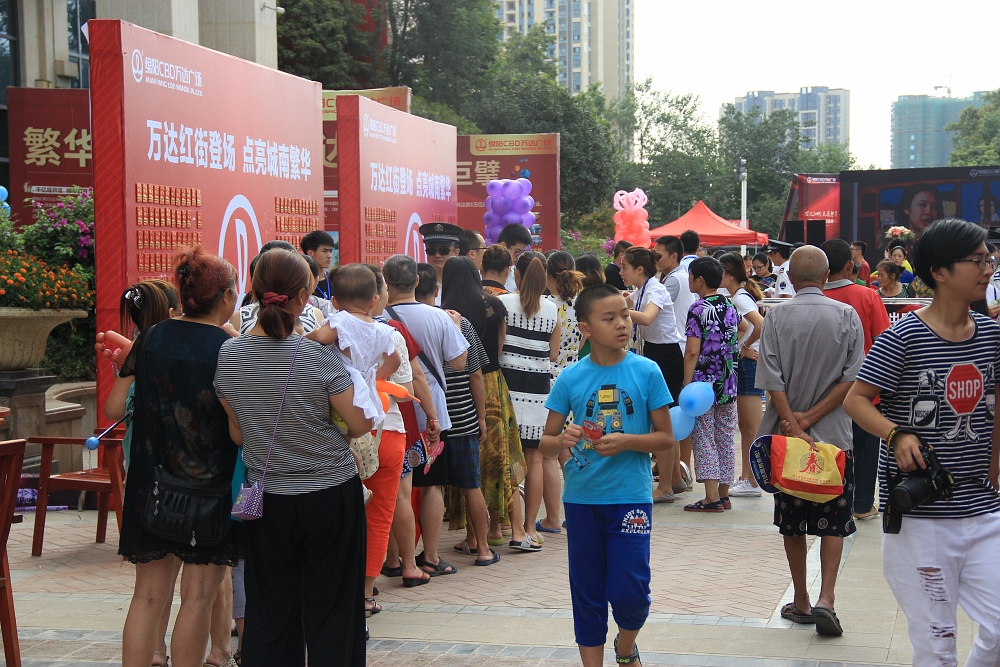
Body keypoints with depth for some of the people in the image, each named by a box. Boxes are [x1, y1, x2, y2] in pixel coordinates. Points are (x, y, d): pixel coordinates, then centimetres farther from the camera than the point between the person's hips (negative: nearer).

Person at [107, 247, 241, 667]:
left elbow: (114, 408, 5)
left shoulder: (151, 339, 2)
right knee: (198, 597, 4)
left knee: (149, 594, 9)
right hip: (211, 486, -4)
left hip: (151, 482, 4)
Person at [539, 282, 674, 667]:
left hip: (630, 495, -1)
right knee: (587, 592, 9)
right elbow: (546, 444, 3)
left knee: (629, 590, -4)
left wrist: (625, 441, -17)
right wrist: (563, 440, -19)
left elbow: (666, 437, 0)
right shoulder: (570, 378, -1)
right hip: (581, 497, 2)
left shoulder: (646, 372, -4)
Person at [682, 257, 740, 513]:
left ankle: (712, 497, -6)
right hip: (728, 383, 7)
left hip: (703, 382, -7)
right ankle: (724, 494, 16)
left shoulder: (698, 309, -12)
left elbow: (692, 351, -17)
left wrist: (686, 386, -15)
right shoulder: (730, 307, 9)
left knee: (704, 439, -3)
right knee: (725, 439, 11)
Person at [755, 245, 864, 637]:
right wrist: (812, 417, -7)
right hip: (834, 434, 0)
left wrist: (795, 425, -12)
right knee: (833, 520, 6)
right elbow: (852, 377, -8)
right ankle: (825, 599, -9)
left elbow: (772, 381, -12)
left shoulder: (776, 318, -5)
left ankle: (801, 602, 18)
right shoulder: (847, 316, -3)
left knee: (792, 522, 12)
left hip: (786, 434, 0)